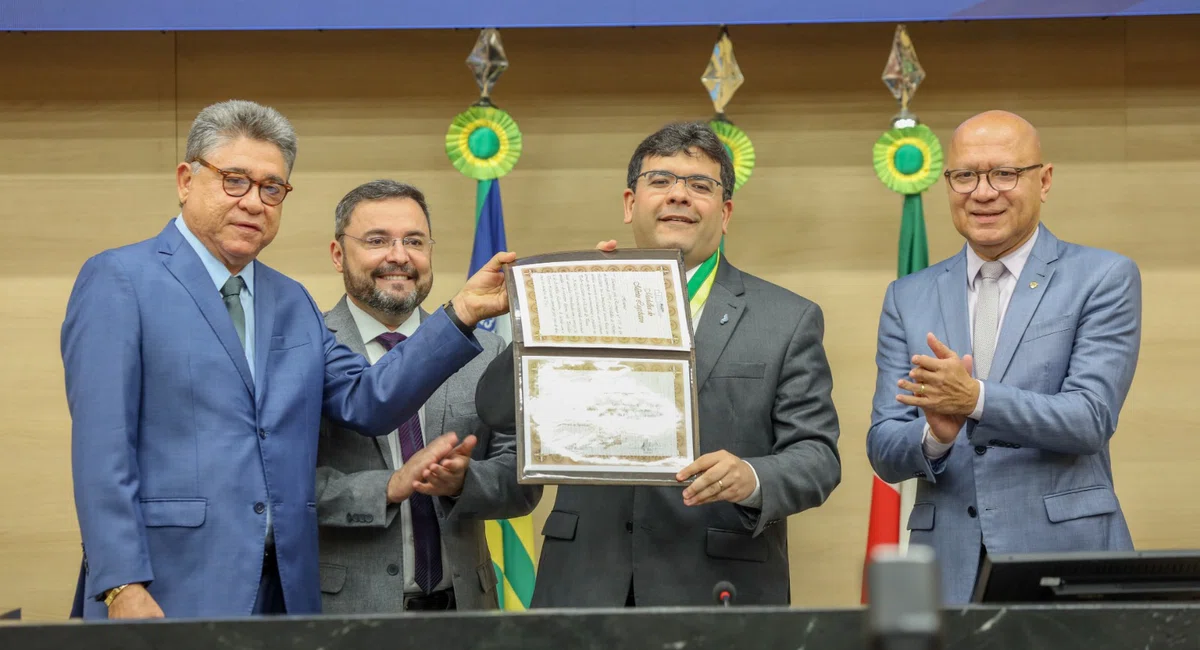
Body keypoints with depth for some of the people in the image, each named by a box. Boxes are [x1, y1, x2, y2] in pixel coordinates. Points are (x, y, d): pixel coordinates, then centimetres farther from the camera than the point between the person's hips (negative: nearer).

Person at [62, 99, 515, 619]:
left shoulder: (293, 303, 17)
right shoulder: (120, 281, -3)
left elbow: (366, 403, 7)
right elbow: (102, 447, -10)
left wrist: (461, 314, -1)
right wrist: (123, 588, -18)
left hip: (286, 591, 6)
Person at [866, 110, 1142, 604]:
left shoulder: (1104, 279, 0)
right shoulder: (908, 298, 10)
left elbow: (1092, 418, -11)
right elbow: (884, 452, 6)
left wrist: (976, 398, -25)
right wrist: (935, 436, -17)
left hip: (1066, 563, -3)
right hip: (948, 568, 3)